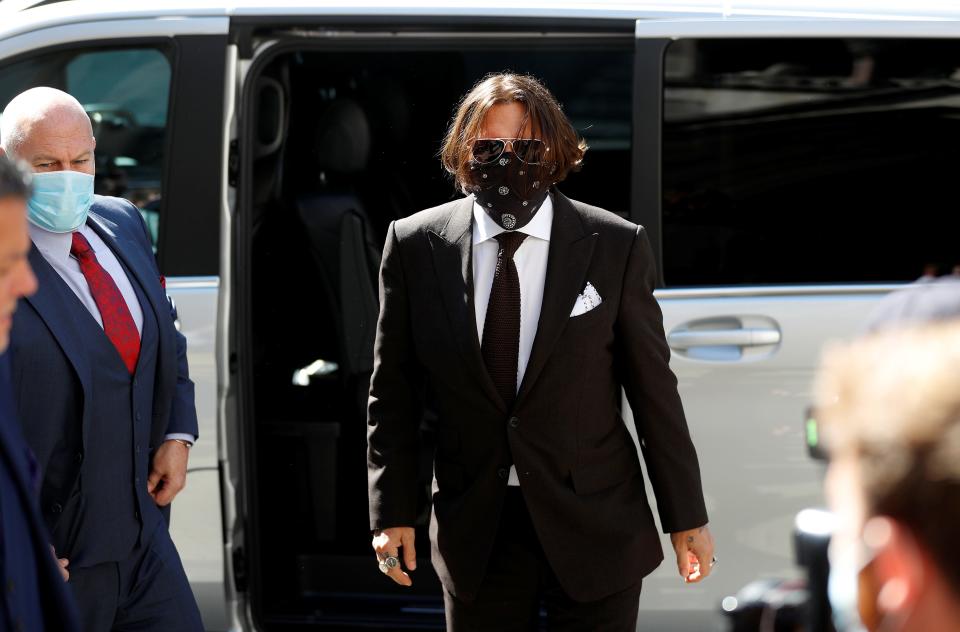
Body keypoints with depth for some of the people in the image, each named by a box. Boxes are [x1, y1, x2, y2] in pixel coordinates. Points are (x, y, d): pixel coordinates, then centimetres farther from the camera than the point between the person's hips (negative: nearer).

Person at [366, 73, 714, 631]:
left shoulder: (616, 246, -4)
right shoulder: (415, 246, -1)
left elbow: (654, 389, 0)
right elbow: (392, 392, 6)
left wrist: (686, 516, 2)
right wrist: (393, 510, 2)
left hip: (595, 530, -1)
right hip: (475, 537, 1)